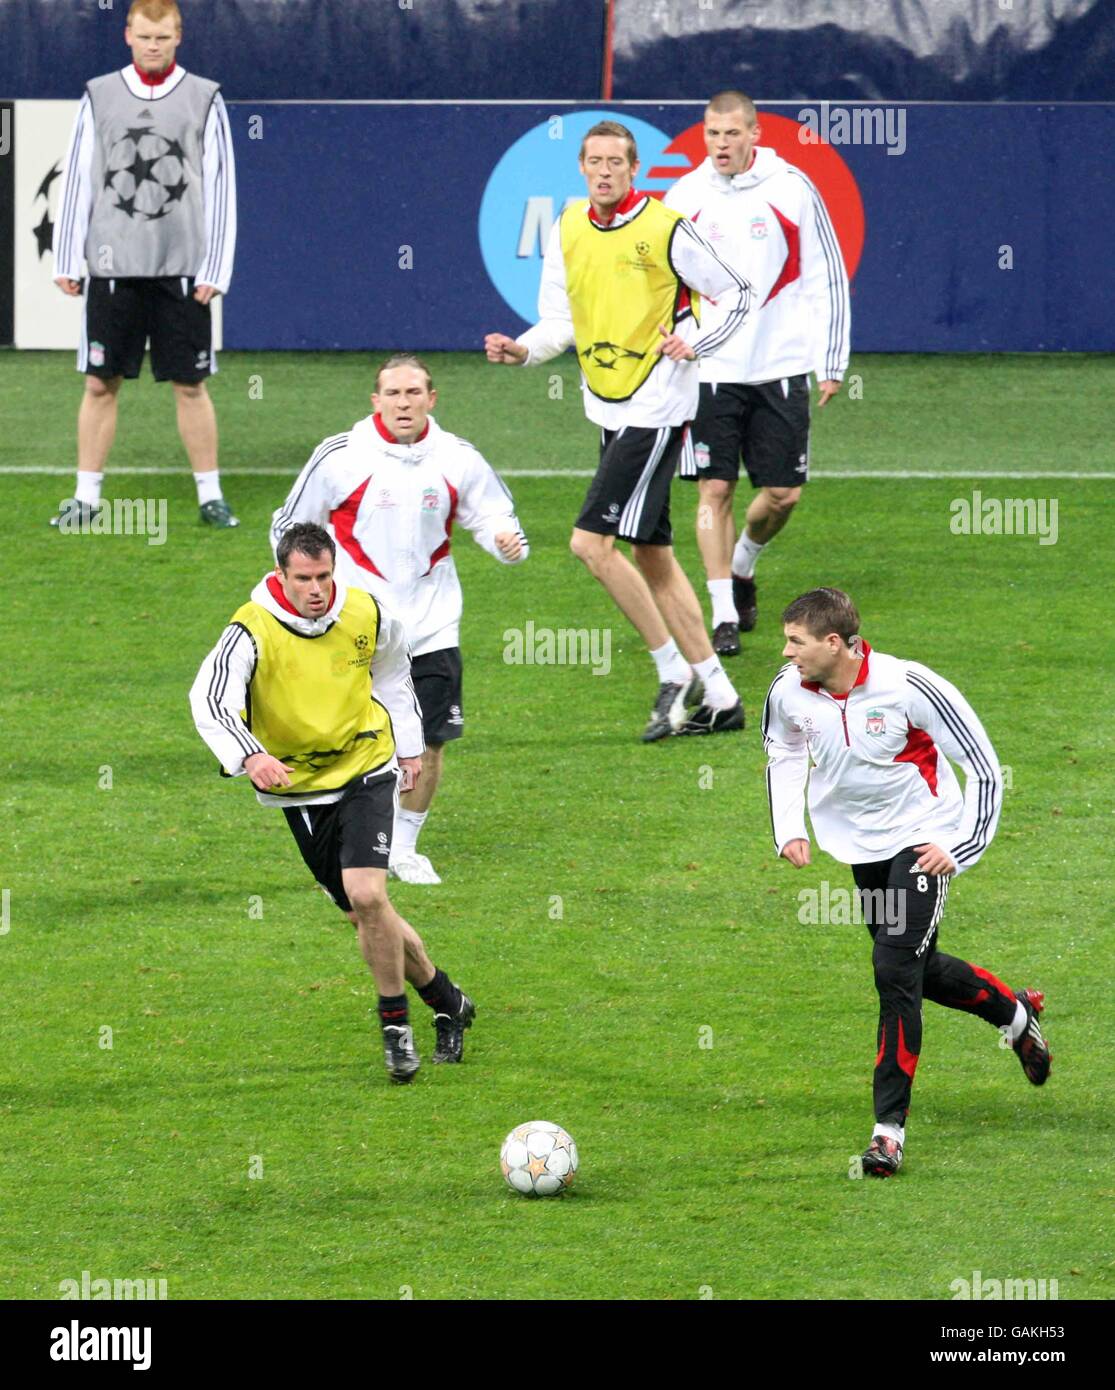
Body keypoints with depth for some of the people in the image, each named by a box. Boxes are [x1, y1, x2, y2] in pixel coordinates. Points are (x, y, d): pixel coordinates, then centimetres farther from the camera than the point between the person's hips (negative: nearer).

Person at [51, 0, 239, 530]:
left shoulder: (203, 99, 3)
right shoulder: (99, 97, 7)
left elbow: (220, 187, 2)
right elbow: (77, 179, 8)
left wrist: (216, 269, -4)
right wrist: (66, 261, 2)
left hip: (181, 268, -1)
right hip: (113, 266, 1)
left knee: (190, 385, 2)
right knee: (100, 383, 2)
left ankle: (210, 496, 10)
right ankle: (86, 497, 9)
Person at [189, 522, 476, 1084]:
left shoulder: (366, 614, -9)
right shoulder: (252, 631, -19)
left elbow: (393, 669, 15)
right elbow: (210, 698, -33)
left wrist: (409, 743, 20)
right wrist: (248, 754, -50)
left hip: (366, 769, -1)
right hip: (298, 786, 1)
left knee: (366, 895, -20)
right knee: (363, 915, 6)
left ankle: (395, 1022, -3)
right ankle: (446, 1003, 27)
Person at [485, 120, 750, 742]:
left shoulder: (665, 229, -12)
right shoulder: (568, 231, 7)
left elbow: (737, 293, -3)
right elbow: (561, 320, 13)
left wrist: (695, 343, -18)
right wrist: (522, 349, -7)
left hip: (657, 406, -8)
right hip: (610, 408, 8)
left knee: (592, 543, -15)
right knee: (652, 557, 9)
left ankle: (676, 673, -4)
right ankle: (719, 697, 16)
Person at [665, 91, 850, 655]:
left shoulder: (792, 190, -1)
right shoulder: (684, 197, 2)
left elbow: (827, 278, 4)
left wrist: (831, 363, 2)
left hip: (780, 369, 0)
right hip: (708, 371, 0)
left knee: (781, 493, 2)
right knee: (714, 489, -6)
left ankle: (743, 564, 32)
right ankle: (724, 614, 1)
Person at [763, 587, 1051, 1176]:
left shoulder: (909, 686, -25)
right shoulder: (789, 692, -11)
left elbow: (983, 767, -15)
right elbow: (784, 756, 14)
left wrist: (961, 849, -17)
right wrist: (789, 829, 2)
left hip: (923, 837, -6)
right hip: (861, 845, 6)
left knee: (895, 970, -17)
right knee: (918, 970, 16)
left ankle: (889, 1127, -12)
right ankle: (1016, 1013, 47)